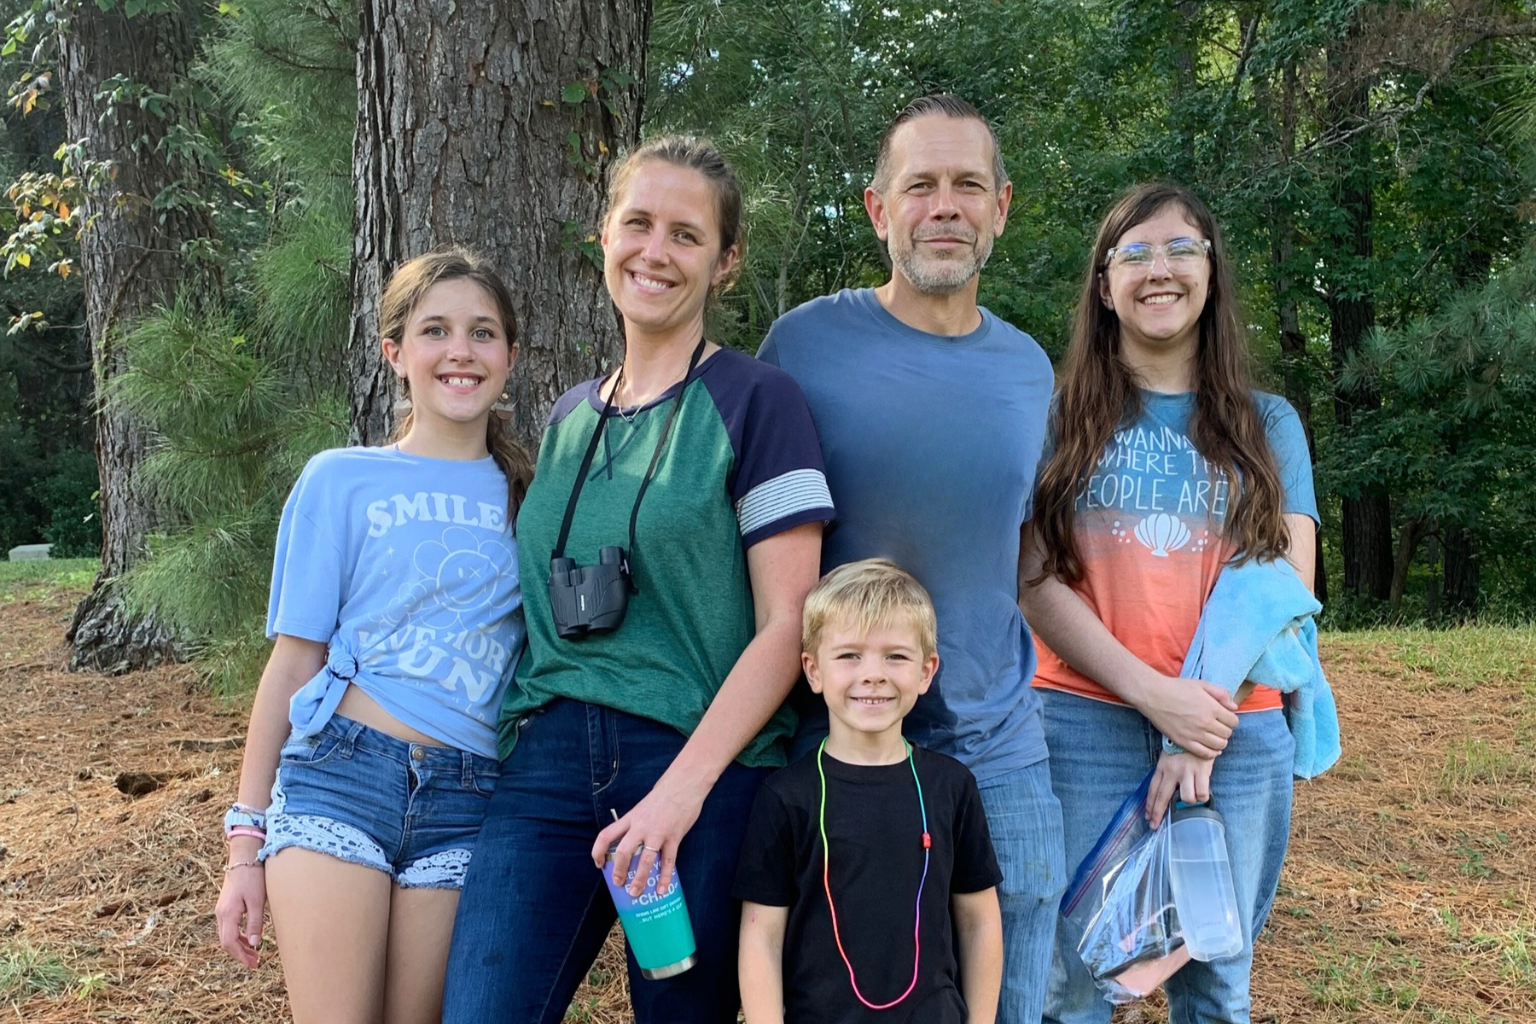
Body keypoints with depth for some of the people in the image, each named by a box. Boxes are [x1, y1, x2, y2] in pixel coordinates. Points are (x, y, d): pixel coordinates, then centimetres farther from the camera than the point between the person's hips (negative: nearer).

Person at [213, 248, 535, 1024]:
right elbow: (293, 661, 4)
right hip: (340, 775, -2)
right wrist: (246, 841, 3)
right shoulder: (340, 480, 4)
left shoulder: (531, 496, 9)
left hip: (466, 799, 2)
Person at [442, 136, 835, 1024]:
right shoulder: (568, 417, 14)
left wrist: (683, 788, -17)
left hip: (705, 771, -4)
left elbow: (785, 623, -9)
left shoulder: (757, 401, -3)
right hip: (549, 760, 4)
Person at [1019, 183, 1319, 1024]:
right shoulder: (1060, 417, 4)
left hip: (1237, 735, 2)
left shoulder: (1267, 423, 9)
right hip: (1085, 725, -1)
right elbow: (1036, 582, -4)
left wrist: (1206, 719, -11)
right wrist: (1155, 695, -14)